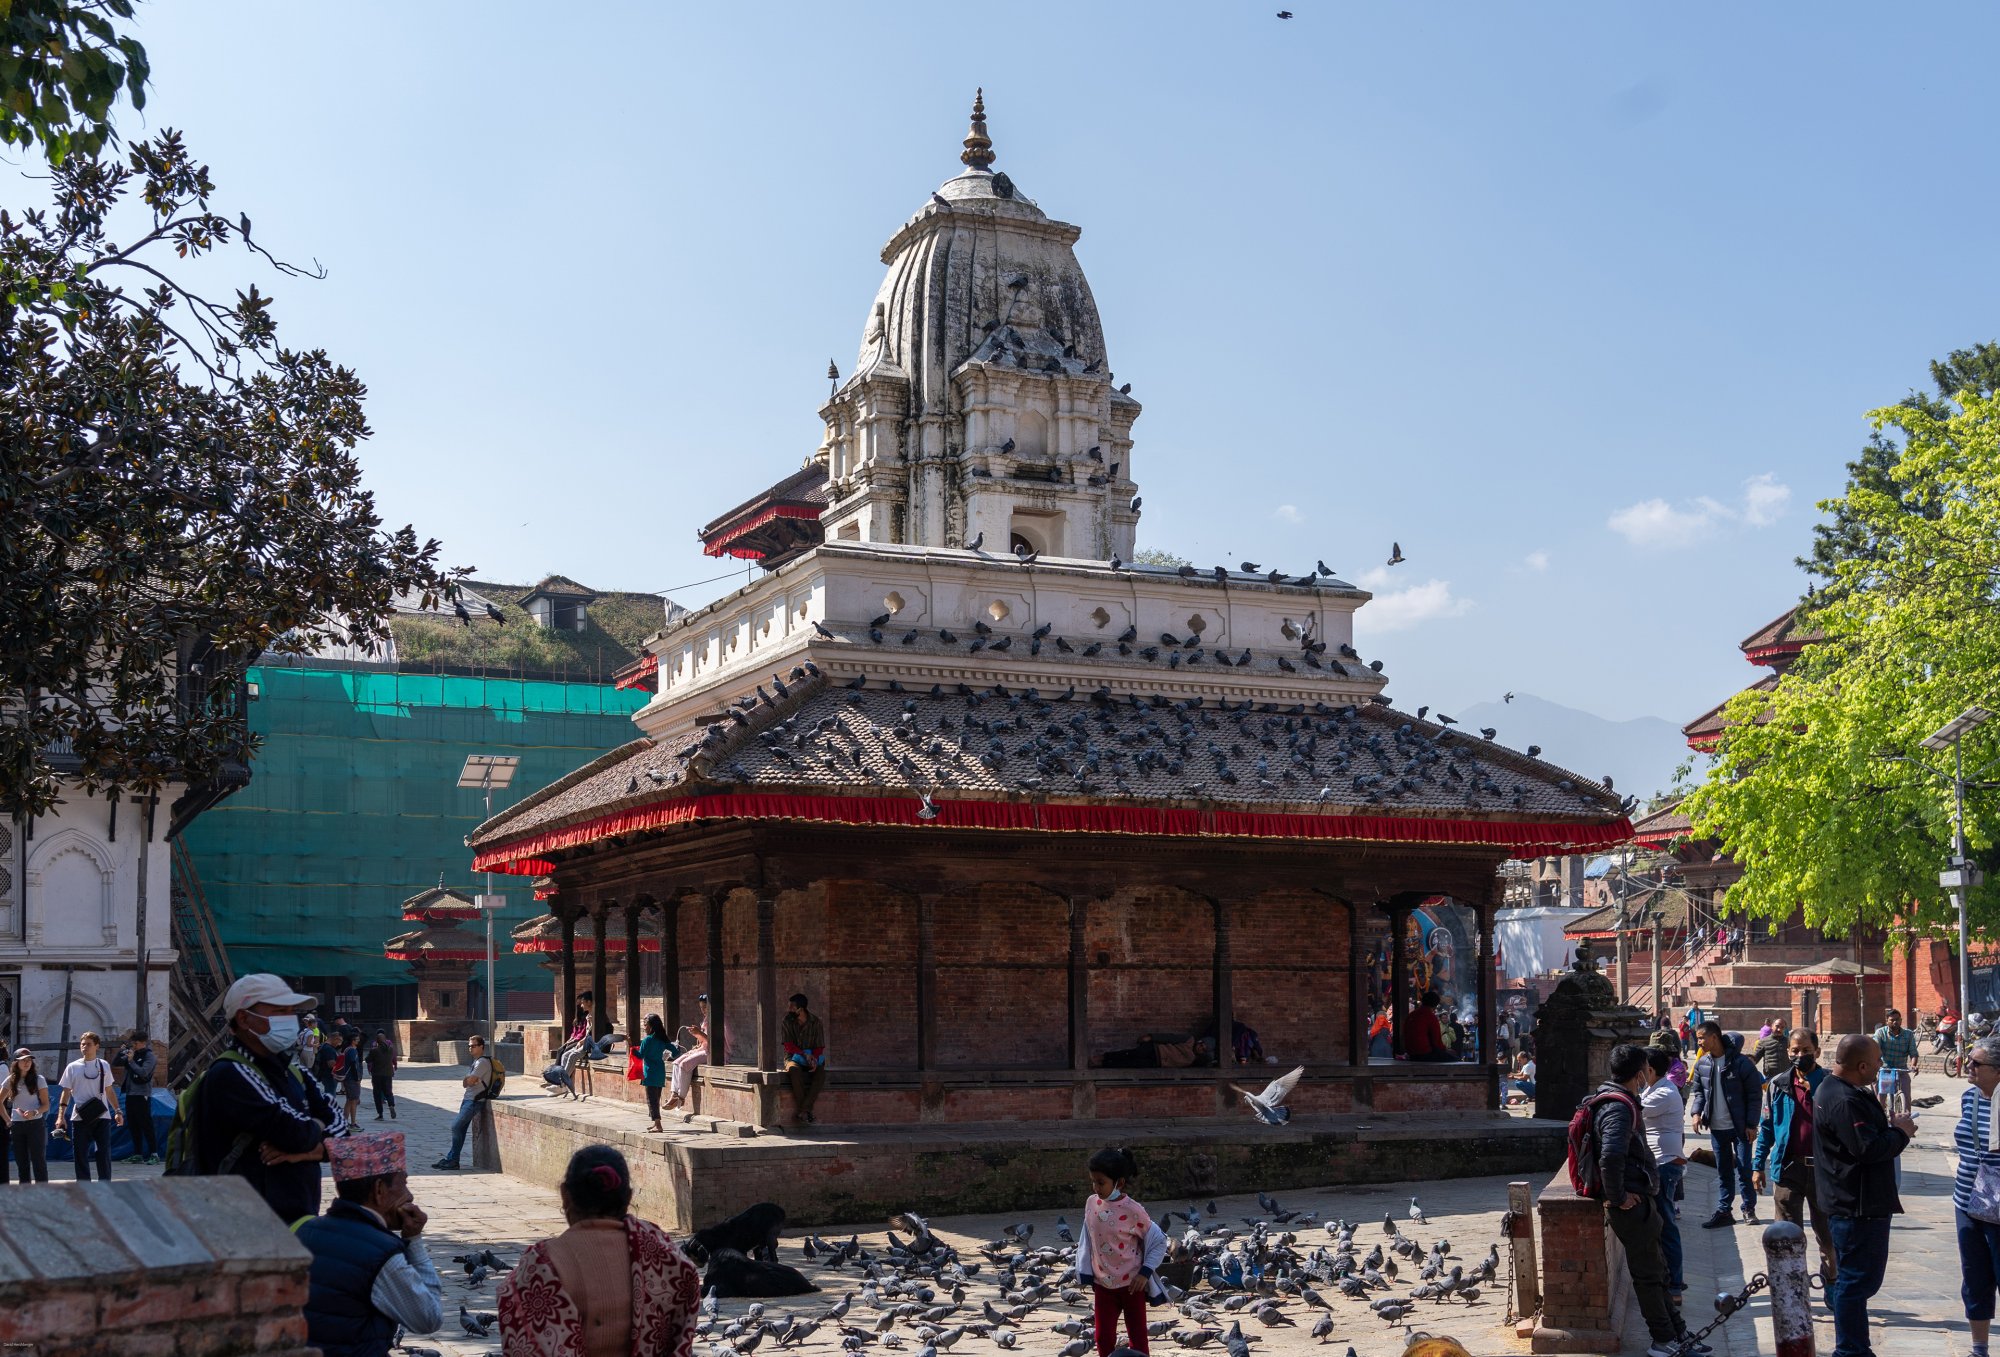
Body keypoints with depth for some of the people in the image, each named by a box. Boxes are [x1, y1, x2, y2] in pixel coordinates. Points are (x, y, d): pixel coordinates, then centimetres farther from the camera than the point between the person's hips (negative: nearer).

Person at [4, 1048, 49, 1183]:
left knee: (39, 1160, -5)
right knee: (21, 1162, 8)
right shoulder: (11, 1080, 6)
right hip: (17, 1125, 3)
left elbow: (46, 1105, -2)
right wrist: (8, 1120, 4)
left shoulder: (38, 1079, -1)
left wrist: (35, 1112, -21)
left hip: (35, 1124, -3)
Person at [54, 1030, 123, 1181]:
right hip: (80, 1118, -1)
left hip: (102, 1116, 1)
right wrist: (61, 1116, -6)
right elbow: (66, 1092, 3)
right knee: (81, 1155, 2)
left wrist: (118, 1111, 9)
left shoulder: (104, 1065, 8)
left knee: (104, 1153, -2)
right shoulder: (73, 1067, 3)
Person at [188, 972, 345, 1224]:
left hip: (302, 1217, 8)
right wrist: (316, 1128, 0)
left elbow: (339, 1124, 9)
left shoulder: (291, 1071, 16)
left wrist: (311, 1150, -11)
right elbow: (293, 1132, -22)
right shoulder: (228, 1075, -13)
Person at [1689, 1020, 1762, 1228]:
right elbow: (1699, 1091, 16)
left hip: (1739, 1126, -5)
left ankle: (1749, 1209, 16)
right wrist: (1697, 1112, -2)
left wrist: (1751, 1124, -12)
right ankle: (1723, 1211, 16)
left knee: (1744, 1169, 2)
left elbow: (1755, 1094, -9)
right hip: (1716, 1127, 5)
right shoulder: (1702, 1064, 3)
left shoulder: (1740, 1062, -13)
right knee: (1723, 1171, 11)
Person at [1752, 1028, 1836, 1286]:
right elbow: (1766, 1127, 9)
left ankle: (1831, 1282, 30)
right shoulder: (1778, 1086, 4)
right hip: (1788, 1168, 1)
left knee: (1827, 1233, 13)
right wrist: (1758, 1165, 7)